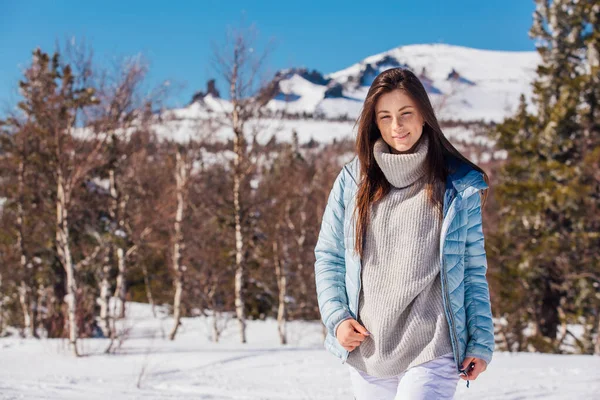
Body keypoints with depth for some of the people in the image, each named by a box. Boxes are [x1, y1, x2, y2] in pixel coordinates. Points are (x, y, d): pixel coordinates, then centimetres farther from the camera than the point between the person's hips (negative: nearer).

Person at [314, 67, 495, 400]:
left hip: (432, 354, -3)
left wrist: (481, 342, 1)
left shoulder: (458, 186, 2)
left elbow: (474, 271, 6)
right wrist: (336, 317, -2)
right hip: (366, 352, 3)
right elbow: (327, 257, 12)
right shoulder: (353, 181, 6)